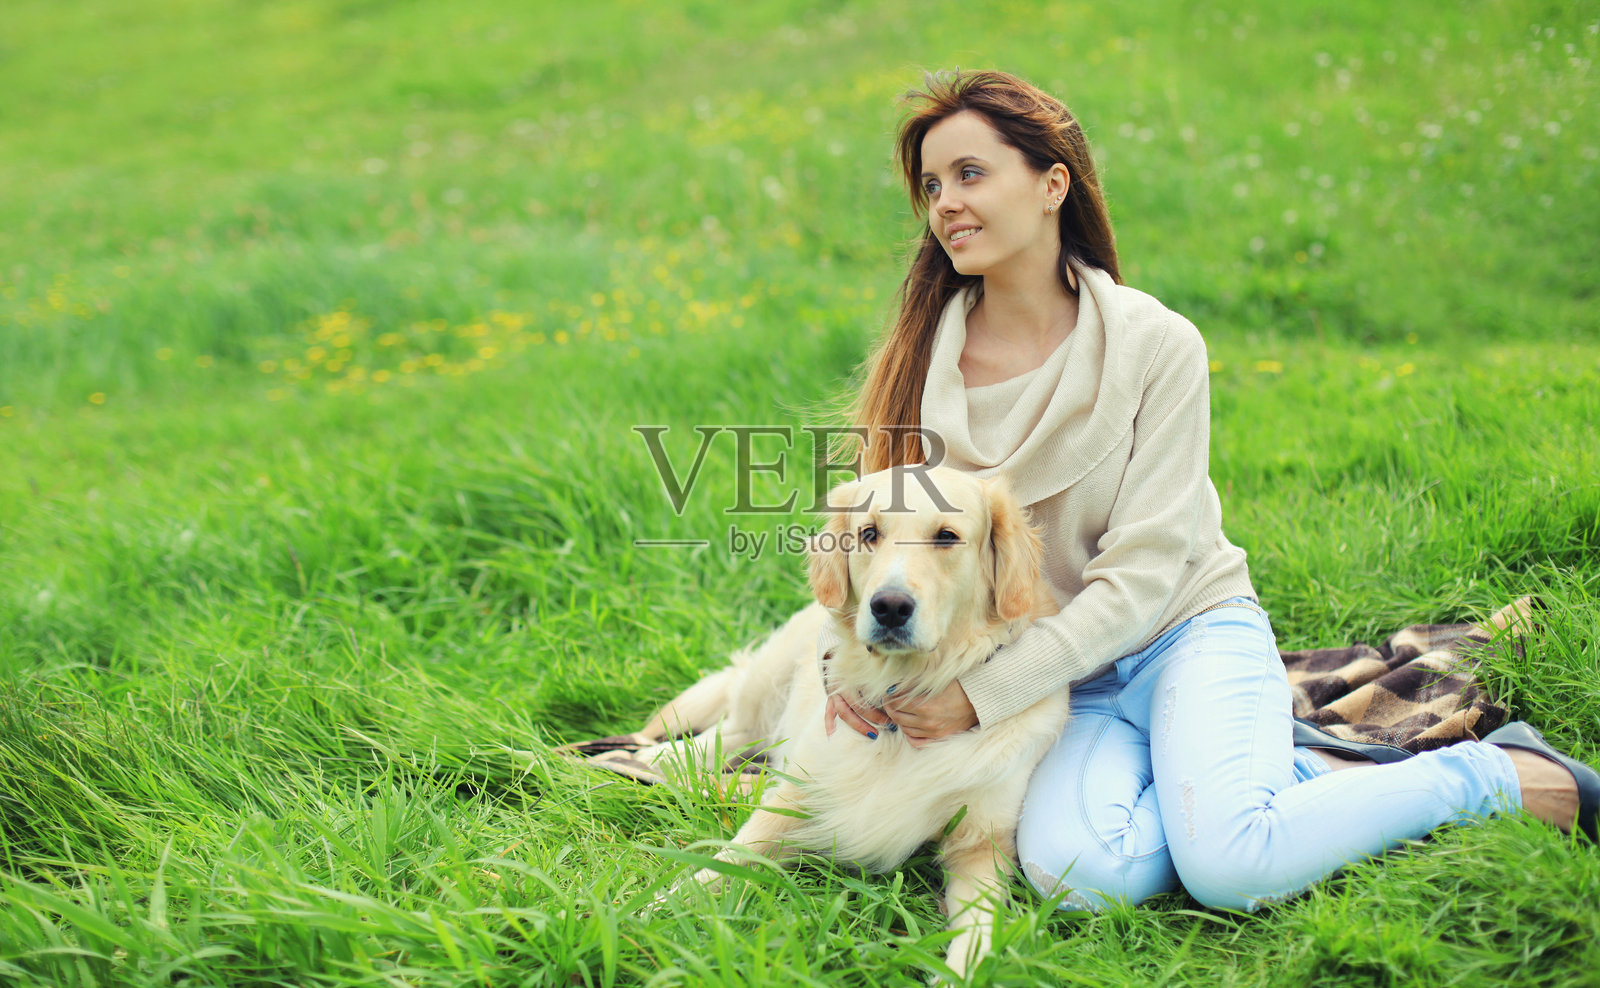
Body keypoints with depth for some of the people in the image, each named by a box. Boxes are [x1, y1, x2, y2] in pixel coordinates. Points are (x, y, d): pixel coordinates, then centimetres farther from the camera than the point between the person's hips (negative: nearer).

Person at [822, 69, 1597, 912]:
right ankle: (1293, 772, -4)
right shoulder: (918, 364, 0)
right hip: (1062, 686, 2)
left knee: (1225, 865, -30)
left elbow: (1138, 577, -13)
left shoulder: (1155, 343, -9)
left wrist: (982, 695, -21)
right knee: (1073, 875, -29)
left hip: (1187, 631, -2)